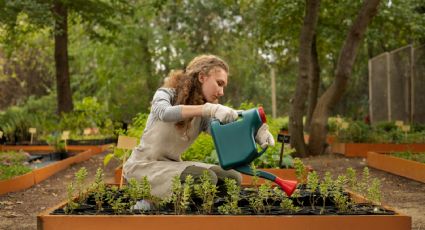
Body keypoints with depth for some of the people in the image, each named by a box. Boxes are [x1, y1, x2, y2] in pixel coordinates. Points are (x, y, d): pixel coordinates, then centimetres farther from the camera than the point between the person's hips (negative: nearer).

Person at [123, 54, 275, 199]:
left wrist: (255, 132, -38)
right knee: (205, 178, -27)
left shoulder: (203, 116, 3)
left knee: (232, 177, -3)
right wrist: (209, 108, -48)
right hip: (143, 165, -7)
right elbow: (165, 113, -36)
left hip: (171, 165, 7)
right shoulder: (166, 94, -10)